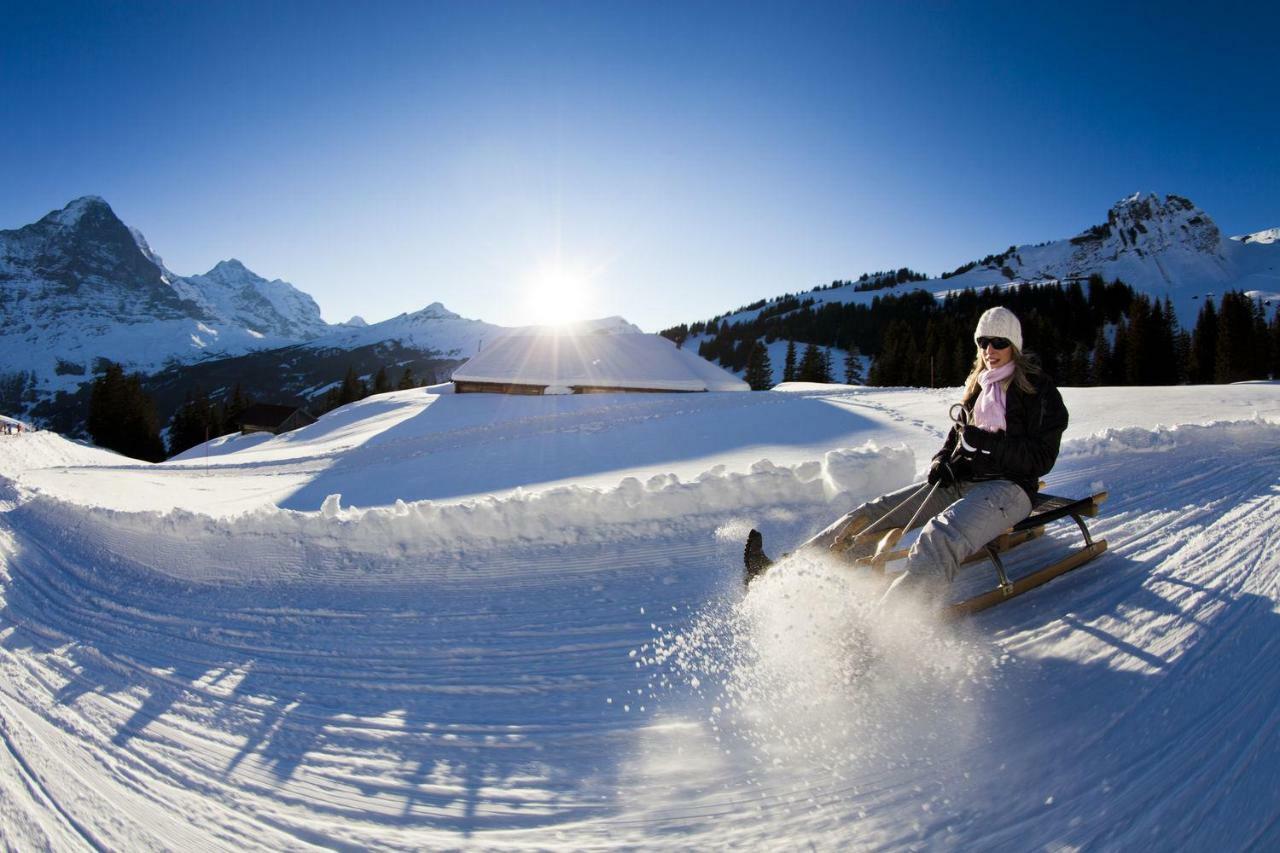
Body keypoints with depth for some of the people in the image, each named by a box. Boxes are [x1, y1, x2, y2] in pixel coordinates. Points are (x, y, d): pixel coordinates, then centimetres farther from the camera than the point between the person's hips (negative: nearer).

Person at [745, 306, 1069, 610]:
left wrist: (987, 443, -22)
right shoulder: (979, 386, 17)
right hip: (960, 482, 7)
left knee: (940, 536, -39)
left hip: (1008, 487, -7)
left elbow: (1041, 458, -9)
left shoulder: (1039, 390, -3)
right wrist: (942, 461, 2)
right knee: (874, 513, -10)